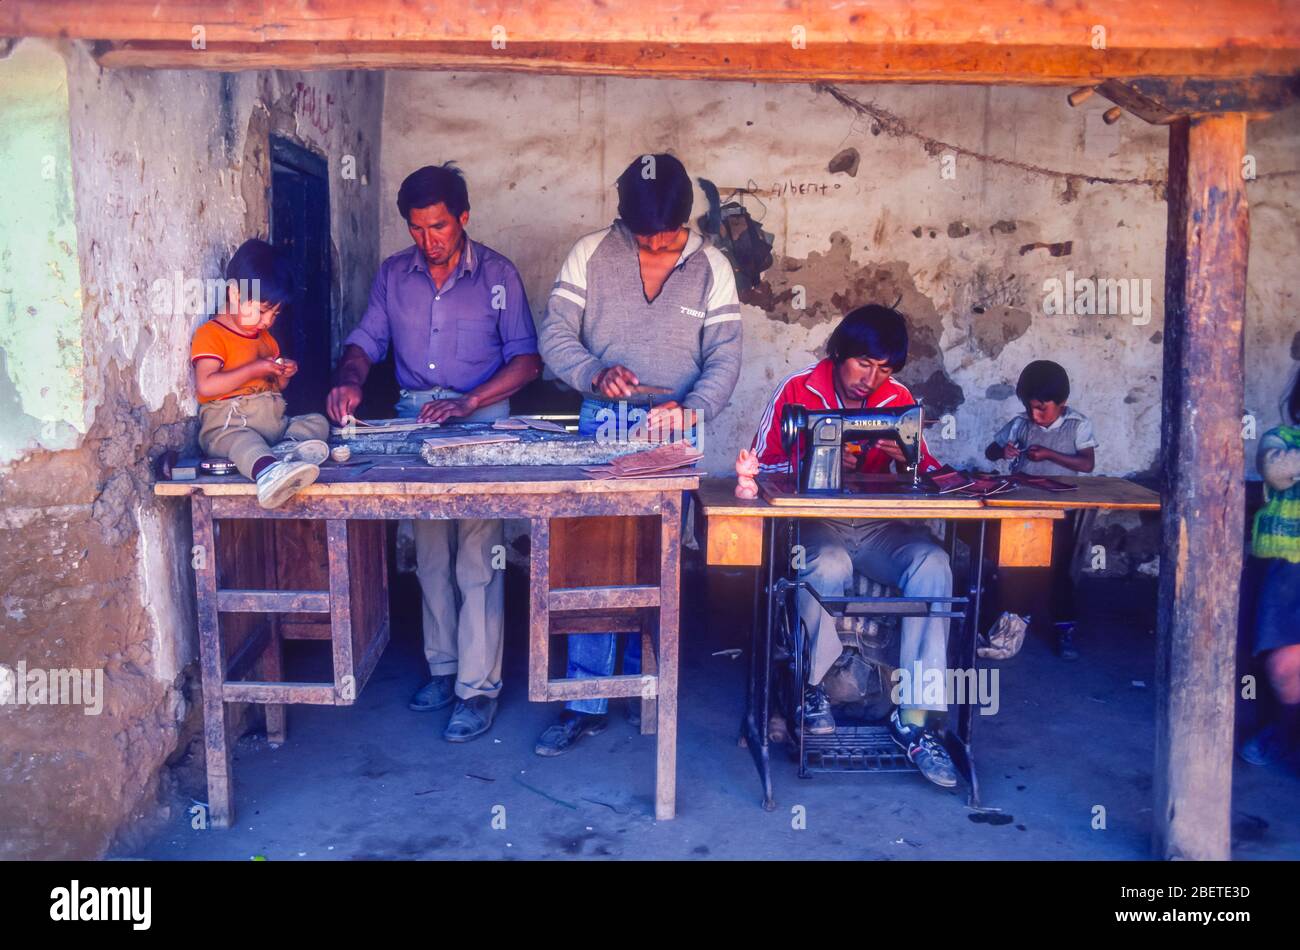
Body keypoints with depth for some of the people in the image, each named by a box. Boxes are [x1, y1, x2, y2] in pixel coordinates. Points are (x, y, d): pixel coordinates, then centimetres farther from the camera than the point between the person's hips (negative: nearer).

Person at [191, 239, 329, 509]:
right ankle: (269, 471, -74)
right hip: (227, 424, -8)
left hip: (274, 421, 8)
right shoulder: (210, 334, -2)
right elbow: (205, 385, -17)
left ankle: (292, 447, -45)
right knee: (242, 440, -38)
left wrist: (283, 377, 10)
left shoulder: (267, 338, 24)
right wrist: (254, 369, -16)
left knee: (318, 421, -10)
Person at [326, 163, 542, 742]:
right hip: (414, 422, 4)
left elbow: (527, 360, -7)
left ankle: (478, 687, -1)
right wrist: (350, 380, -15)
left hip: (481, 419, -4)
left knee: (476, 560, -7)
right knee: (430, 556, 11)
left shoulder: (496, 274, -2)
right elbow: (366, 340, 8)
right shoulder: (394, 274, 8)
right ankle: (443, 666, 25)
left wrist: (468, 402, -19)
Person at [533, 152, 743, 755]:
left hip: (672, 437, 1)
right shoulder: (589, 255, 0)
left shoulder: (711, 267, 1)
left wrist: (691, 408, -22)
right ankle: (585, 705, 6)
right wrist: (594, 374, -22)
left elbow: (725, 357, -3)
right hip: (601, 430, -1)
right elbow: (555, 334, -2)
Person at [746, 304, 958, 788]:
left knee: (932, 563, -28)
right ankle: (811, 685, -9)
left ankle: (916, 716, -23)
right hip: (812, 523, -3)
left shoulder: (900, 400, 6)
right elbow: (761, 467, -5)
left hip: (877, 525, 3)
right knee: (829, 566, -38)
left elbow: (929, 472, 6)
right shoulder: (798, 390, -2)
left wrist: (909, 458, -17)